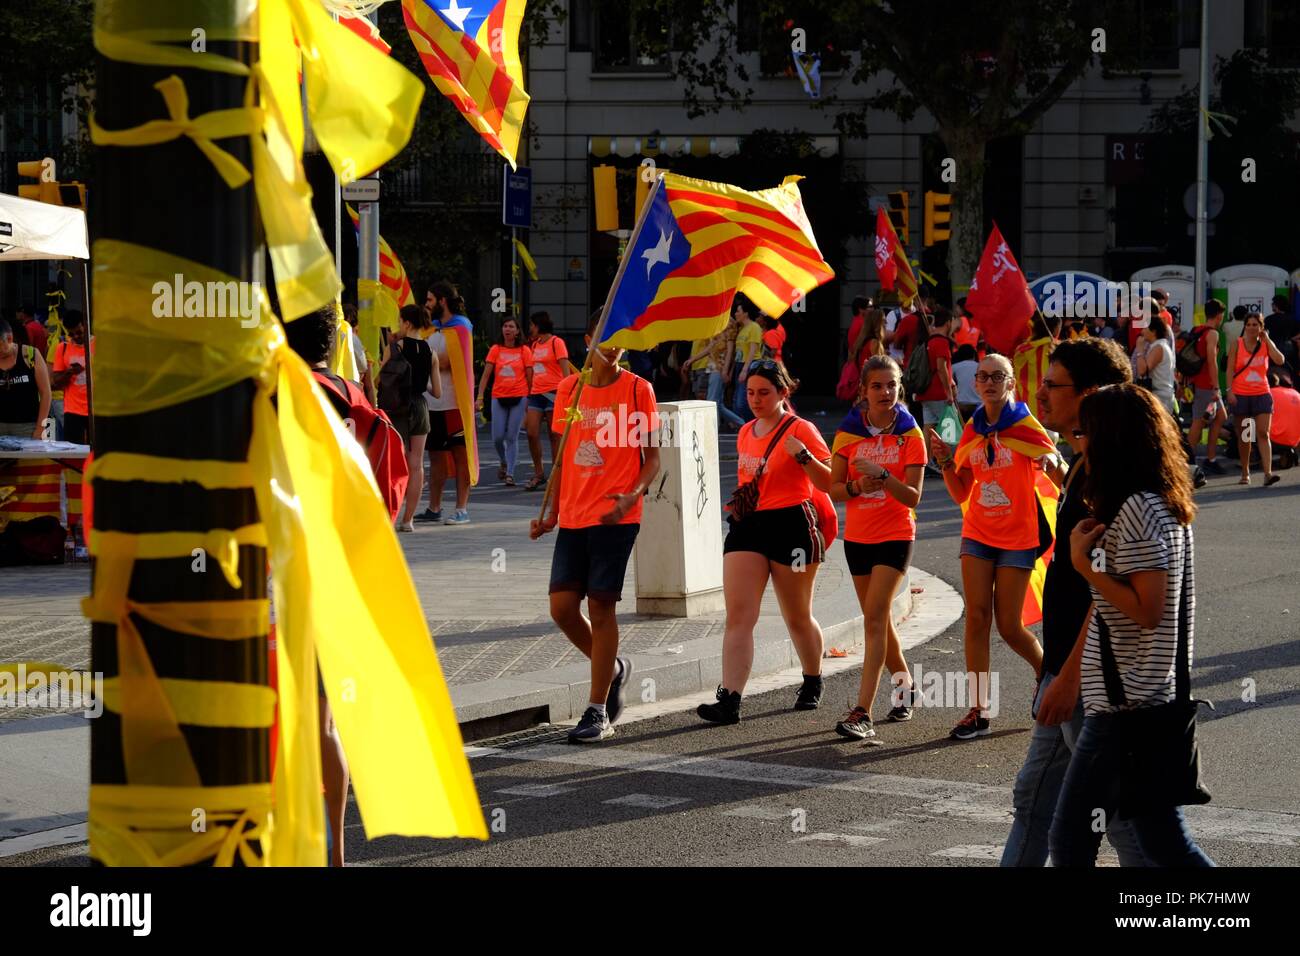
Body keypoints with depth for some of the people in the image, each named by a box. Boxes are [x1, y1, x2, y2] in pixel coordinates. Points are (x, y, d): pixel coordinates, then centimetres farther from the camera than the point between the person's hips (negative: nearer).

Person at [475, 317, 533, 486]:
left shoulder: (524, 351, 1)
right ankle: (504, 463, 28)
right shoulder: (495, 350, 4)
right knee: (497, 437, 0)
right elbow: (486, 374, 2)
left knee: (512, 437, -4)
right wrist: (480, 397, -7)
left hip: (519, 398, -2)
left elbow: (530, 377, 3)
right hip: (499, 398, 2)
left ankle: (510, 474, 0)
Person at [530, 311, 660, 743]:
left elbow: (652, 458, -1)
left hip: (615, 517, -5)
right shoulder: (568, 389, 11)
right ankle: (613, 667, 25)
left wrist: (631, 496, -19)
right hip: (572, 517, 5)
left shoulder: (637, 389, -2)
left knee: (600, 606, -5)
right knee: (562, 605, -1)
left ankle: (598, 712, 2)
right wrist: (551, 512, 10)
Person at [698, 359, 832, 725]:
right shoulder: (746, 433, 13)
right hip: (748, 526, 5)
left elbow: (828, 483, -10)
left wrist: (803, 455, -25)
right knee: (738, 615, -10)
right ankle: (729, 700, -17)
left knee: (797, 617, 11)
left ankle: (813, 684, 35)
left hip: (791, 526, -5)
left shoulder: (800, 430, -6)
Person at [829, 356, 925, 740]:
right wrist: (856, 486, -20)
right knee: (878, 618, 15)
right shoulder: (849, 432, 1)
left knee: (874, 617, -15)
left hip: (895, 536, -4)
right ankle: (904, 684, 39)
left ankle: (862, 713, -20)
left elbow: (913, 497, -11)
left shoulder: (909, 435, -7)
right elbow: (834, 488, 1)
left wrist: (882, 476, -27)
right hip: (857, 535, 4)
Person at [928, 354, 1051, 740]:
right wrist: (945, 461, -7)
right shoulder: (972, 431, 6)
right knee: (977, 616, -5)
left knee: (1008, 625, -1)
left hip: (1017, 538, -4)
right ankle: (979, 711, -4)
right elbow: (961, 494, 9)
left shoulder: (1026, 426, -9)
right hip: (978, 534, 4)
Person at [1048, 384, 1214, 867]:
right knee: (1164, 843, 13)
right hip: (1150, 700, 10)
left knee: (1070, 841, -4)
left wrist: (1084, 564, -15)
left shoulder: (1137, 509, -16)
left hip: (1124, 703, -10)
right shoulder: (1163, 504, 15)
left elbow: (1147, 609, -21)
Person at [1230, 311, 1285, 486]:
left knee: (1263, 434, -10)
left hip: (1261, 394, 0)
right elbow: (1230, 368, 0)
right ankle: (1245, 473, 18)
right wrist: (1230, 390, -9)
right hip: (1240, 394, 0)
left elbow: (1279, 360, -11)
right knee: (1243, 436, 7)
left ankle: (1268, 473, -18)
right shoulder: (1237, 344, 3)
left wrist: (1267, 340, -9)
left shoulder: (1266, 344, 5)